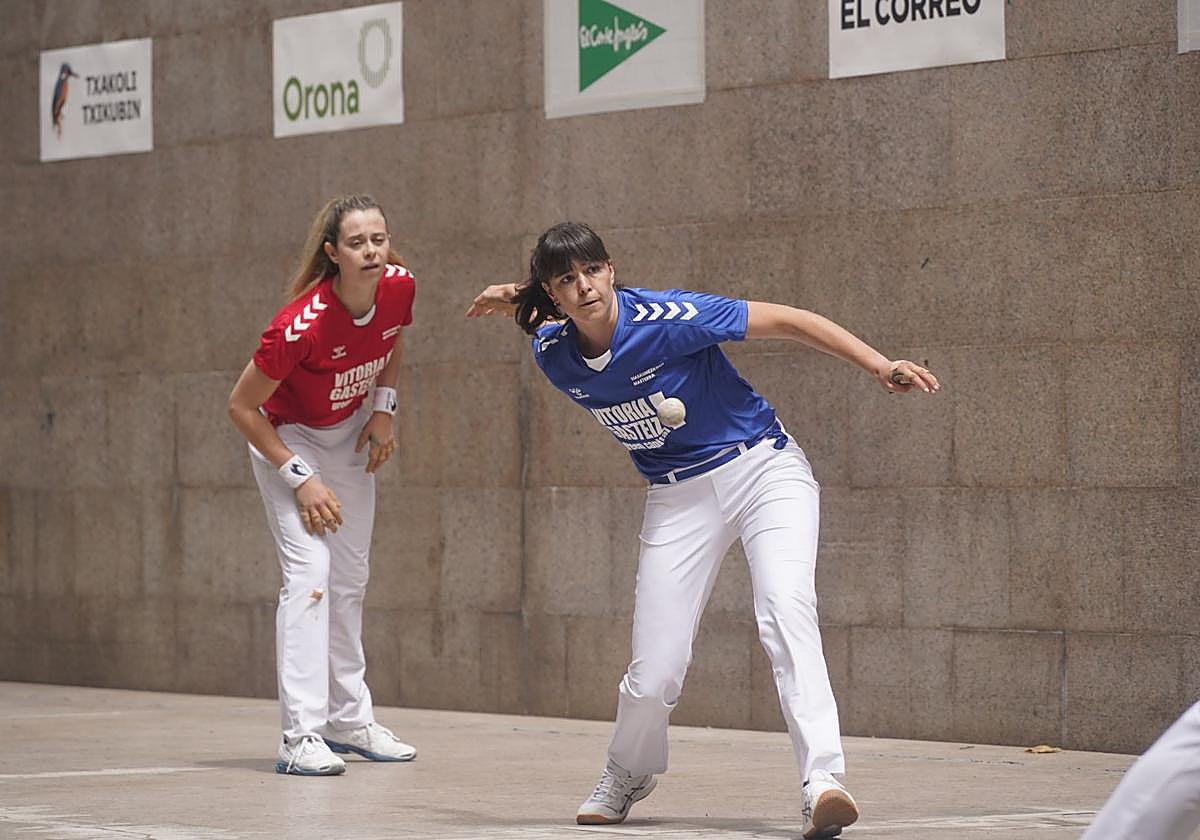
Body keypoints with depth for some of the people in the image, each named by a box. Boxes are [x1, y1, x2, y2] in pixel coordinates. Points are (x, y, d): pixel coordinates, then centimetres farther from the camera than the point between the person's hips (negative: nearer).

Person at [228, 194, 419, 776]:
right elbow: (241, 407, -24)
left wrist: (383, 410, -5)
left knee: (351, 577, 12)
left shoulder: (400, 287, -19)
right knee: (309, 571, -18)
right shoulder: (301, 325, -35)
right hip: (287, 437, -6)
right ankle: (302, 734, -20)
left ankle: (348, 719, 24)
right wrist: (300, 477, -23)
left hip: (350, 435, 6)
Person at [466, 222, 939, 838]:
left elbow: (788, 321, -16)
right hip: (678, 497, 4)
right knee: (654, 675, -4)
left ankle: (822, 782, -37)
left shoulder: (667, 319, -21)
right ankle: (626, 776, 29)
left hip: (764, 468, -3)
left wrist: (879, 366, -21)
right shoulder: (554, 354, -6)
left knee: (785, 607, -29)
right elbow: (547, 321, 22)